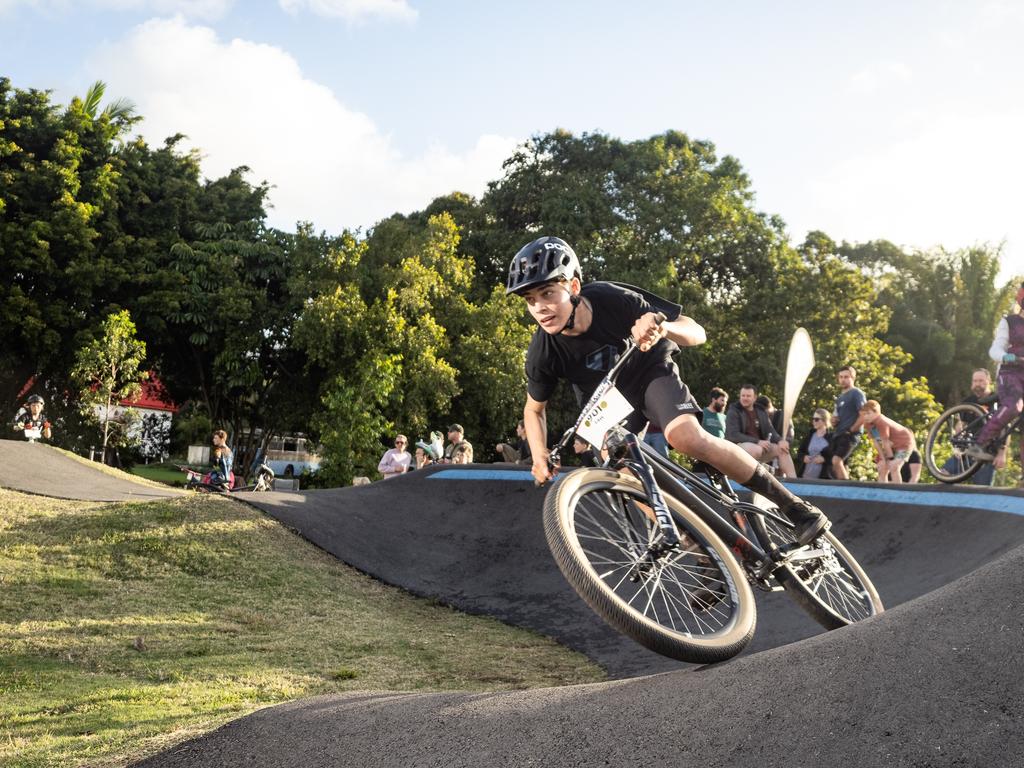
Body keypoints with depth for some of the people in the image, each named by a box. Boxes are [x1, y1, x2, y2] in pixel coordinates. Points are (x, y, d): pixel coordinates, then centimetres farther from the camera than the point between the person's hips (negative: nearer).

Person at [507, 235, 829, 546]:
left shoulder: (614, 300, -32)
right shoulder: (543, 353, -26)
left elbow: (697, 333, -26)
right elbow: (534, 408, -5)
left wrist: (662, 327, -48)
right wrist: (540, 457, -22)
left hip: (648, 370, -3)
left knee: (686, 437, -28)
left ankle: (796, 507, -19)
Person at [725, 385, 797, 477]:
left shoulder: (761, 412, 14)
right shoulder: (733, 412, -5)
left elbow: (770, 430, 10)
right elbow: (733, 435, -16)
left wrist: (780, 440, -14)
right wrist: (757, 442, -23)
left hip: (759, 445, 6)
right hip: (738, 445, -6)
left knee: (781, 449, -11)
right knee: (757, 449, -36)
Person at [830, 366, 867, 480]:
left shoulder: (857, 394, -2)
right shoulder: (839, 397, 22)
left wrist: (852, 430, -15)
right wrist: (833, 422, 9)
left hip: (850, 435, -9)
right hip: (838, 435, 9)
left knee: (837, 461, -24)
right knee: (840, 466, 4)